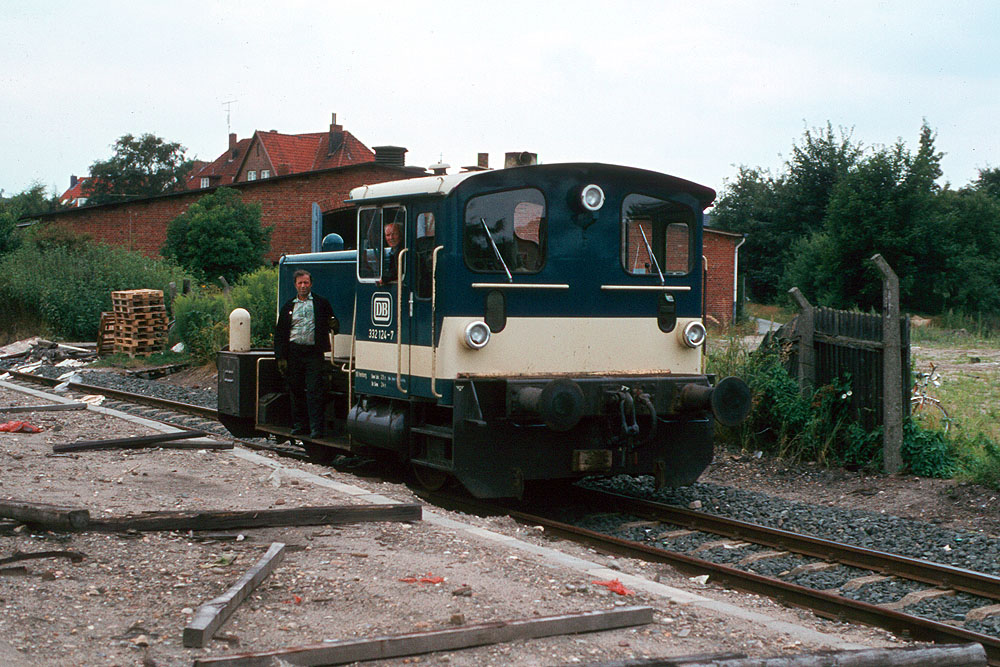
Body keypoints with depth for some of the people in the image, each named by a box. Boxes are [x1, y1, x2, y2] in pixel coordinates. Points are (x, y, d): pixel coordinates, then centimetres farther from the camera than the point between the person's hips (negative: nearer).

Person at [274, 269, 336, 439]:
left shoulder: (321, 303, 6)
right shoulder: (288, 306, 12)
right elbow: (280, 333, 10)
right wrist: (280, 357, 3)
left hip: (314, 353, -3)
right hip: (294, 352, 3)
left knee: (314, 391, -8)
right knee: (296, 391, 8)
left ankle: (316, 427, -7)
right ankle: (299, 425, 19)